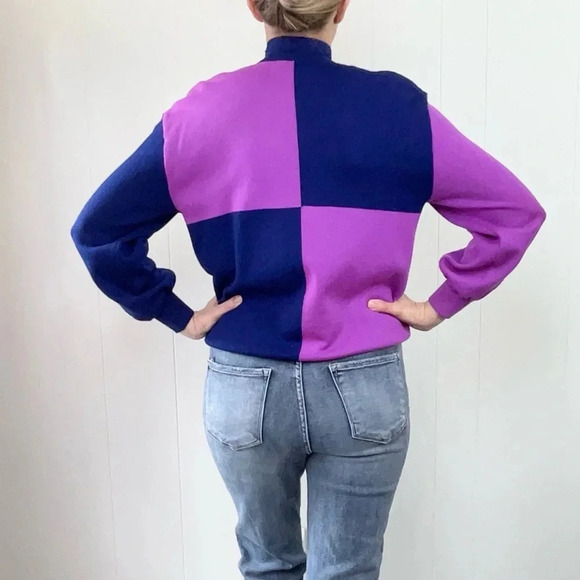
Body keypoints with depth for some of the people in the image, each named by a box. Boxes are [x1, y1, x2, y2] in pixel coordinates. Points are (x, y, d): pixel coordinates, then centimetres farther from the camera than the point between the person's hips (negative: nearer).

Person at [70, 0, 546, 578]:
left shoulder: (200, 112, -4)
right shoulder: (399, 107, -6)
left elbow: (96, 230, -2)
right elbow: (516, 213, -2)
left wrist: (175, 314, 2)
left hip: (242, 387, 1)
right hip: (365, 387, -1)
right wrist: (443, 303, 1)